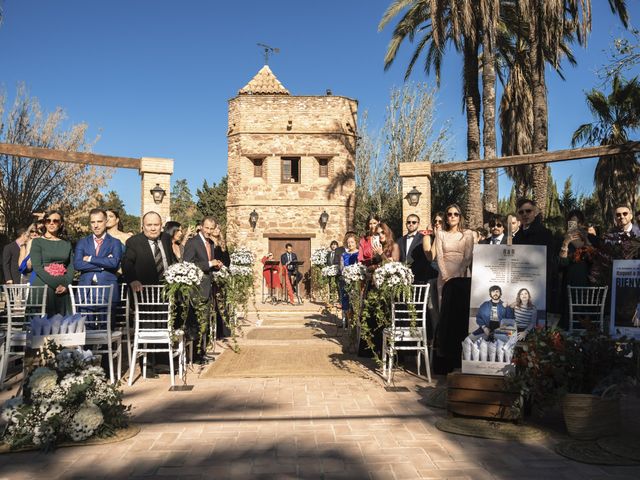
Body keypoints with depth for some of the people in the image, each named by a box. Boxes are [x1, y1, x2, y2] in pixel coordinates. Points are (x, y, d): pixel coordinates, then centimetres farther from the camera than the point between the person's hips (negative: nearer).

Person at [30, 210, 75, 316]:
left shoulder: (67, 243, 15)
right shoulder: (37, 242, 5)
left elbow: (71, 266, 9)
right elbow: (37, 267, -5)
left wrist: (65, 284, -9)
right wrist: (56, 284, -14)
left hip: (64, 290, 3)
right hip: (43, 287, -3)